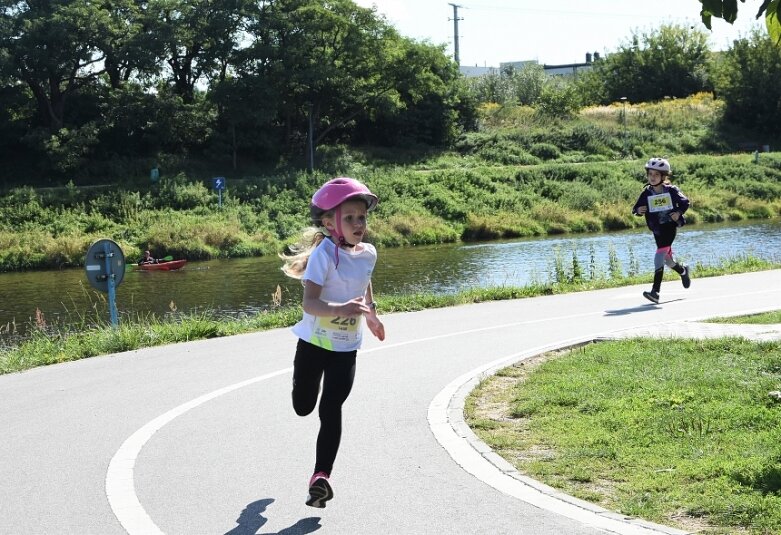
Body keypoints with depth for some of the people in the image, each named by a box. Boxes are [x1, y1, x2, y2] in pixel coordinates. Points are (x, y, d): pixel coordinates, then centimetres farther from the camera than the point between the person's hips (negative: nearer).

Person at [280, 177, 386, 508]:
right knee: (303, 407, 15)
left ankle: (321, 476, -9)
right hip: (314, 342, -3)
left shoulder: (368, 254, -3)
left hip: (346, 347, 3)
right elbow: (309, 302, -34)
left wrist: (371, 313, 29)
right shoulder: (324, 254, -22)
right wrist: (339, 309, -51)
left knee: (331, 410, -8)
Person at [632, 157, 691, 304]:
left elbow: (685, 202, 1)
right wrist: (638, 210, -21)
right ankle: (683, 271, 51)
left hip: (670, 225, -5)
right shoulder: (646, 193, 1)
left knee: (660, 254, -19)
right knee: (666, 258, 16)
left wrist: (679, 212, -16)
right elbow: (636, 208, 2)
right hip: (656, 229, 5)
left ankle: (655, 291, -23)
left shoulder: (671, 190, -7)